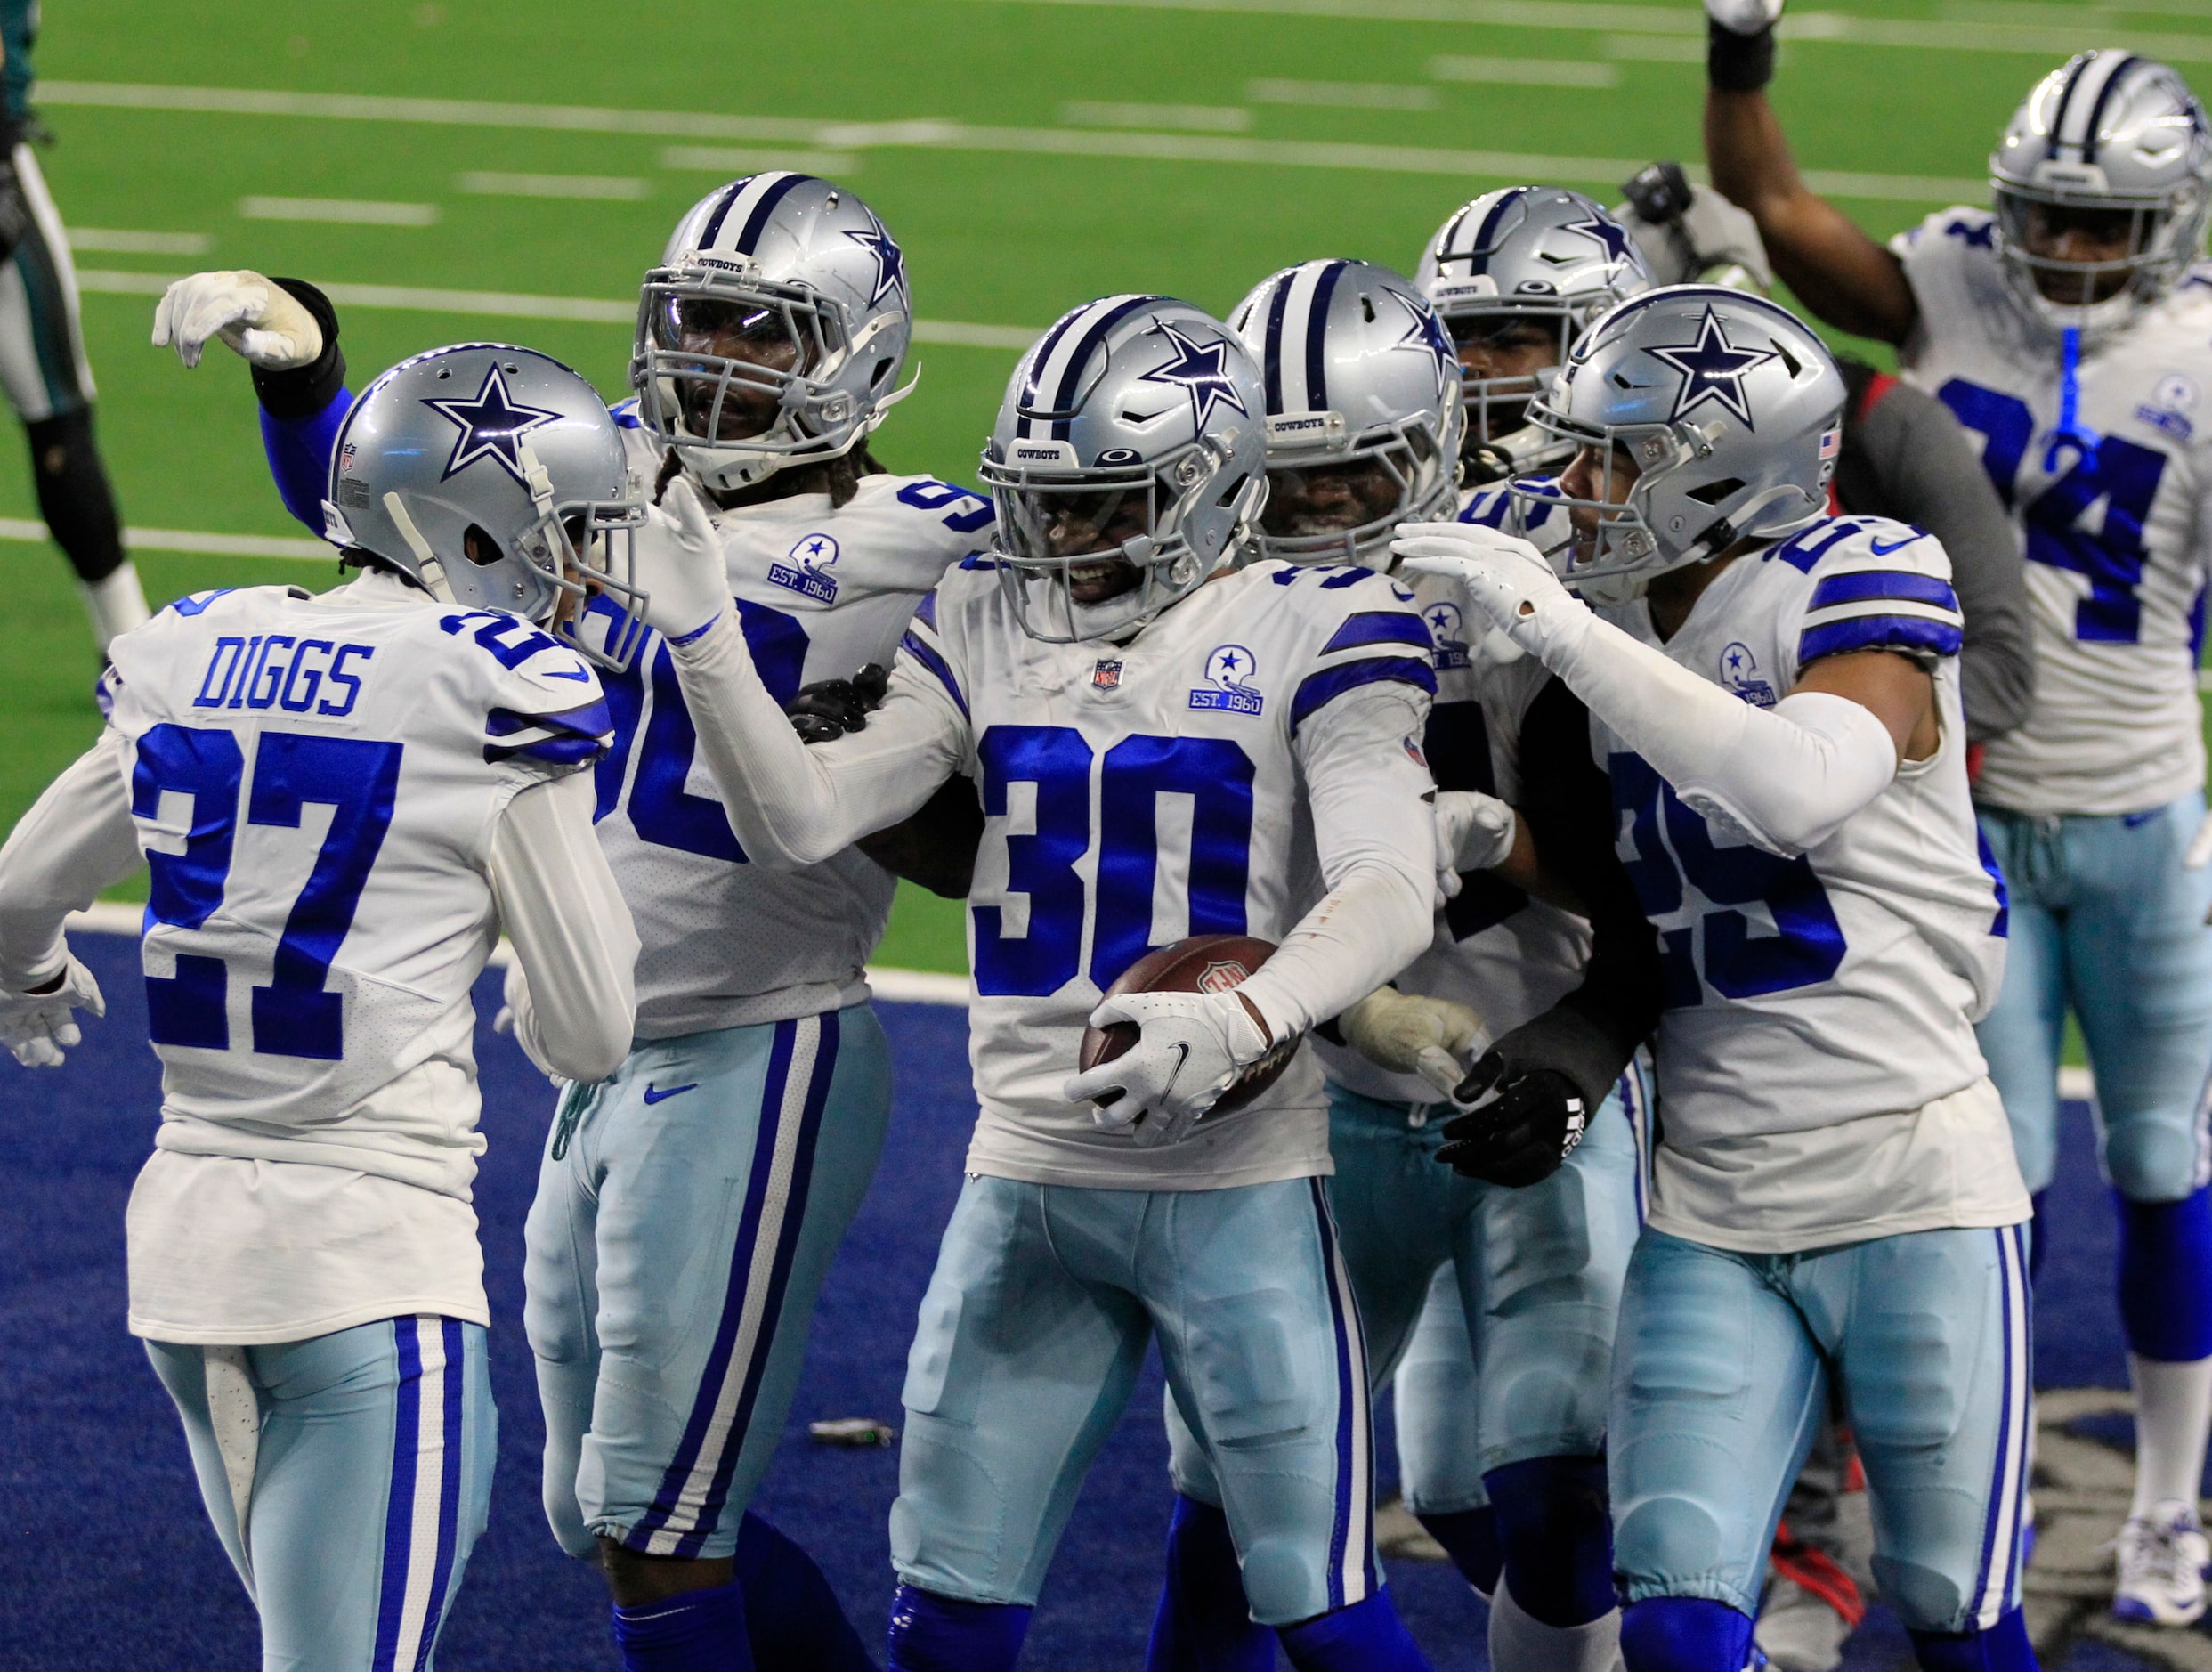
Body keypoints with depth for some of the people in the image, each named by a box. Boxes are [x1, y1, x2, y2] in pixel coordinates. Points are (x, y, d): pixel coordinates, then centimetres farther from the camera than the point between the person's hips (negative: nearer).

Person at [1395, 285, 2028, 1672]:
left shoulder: (1854, 585, -11)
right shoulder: (1630, 638, 9)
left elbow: (1801, 790, -32)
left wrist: (1558, 624, -28)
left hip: (1912, 1194, -5)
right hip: (1711, 1218, 6)